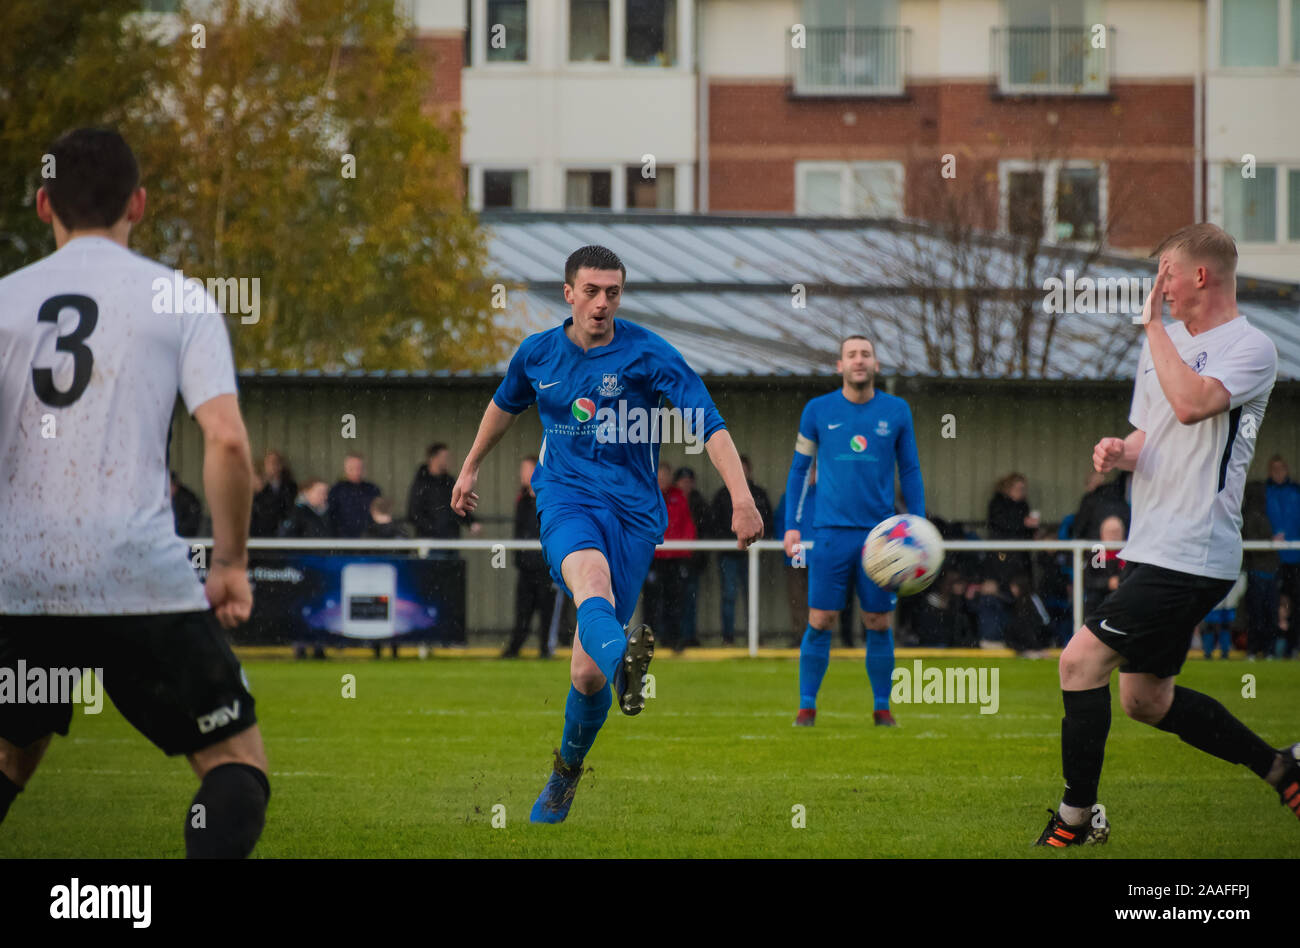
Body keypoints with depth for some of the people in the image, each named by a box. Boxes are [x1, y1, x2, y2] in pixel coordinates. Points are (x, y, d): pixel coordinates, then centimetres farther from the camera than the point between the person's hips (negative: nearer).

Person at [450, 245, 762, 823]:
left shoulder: (648, 354, -4)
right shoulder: (538, 353, 8)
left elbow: (709, 425, -11)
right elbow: (505, 404, 30)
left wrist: (742, 498, -24)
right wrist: (470, 467, 40)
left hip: (633, 510, -1)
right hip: (566, 499, 1)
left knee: (587, 671, -3)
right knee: (590, 573, -38)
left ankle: (566, 771, 26)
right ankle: (623, 659, -72)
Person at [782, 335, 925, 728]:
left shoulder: (896, 411, 6)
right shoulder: (818, 410, 4)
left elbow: (910, 471, 12)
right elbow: (799, 469, 11)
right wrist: (791, 525, 5)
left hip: (880, 533, 1)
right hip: (831, 532, -1)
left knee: (879, 624, 2)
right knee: (820, 622, -5)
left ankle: (881, 707, 12)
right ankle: (807, 706, 4)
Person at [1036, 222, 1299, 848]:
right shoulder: (1166, 341, 16)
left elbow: (1191, 403, -29)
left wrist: (1153, 325, -19)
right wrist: (1121, 451, 1)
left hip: (1193, 555, -10)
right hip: (1153, 549, 10)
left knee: (1081, 660, -13)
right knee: (1145, 699, 14)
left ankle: (1077, 817, -1)